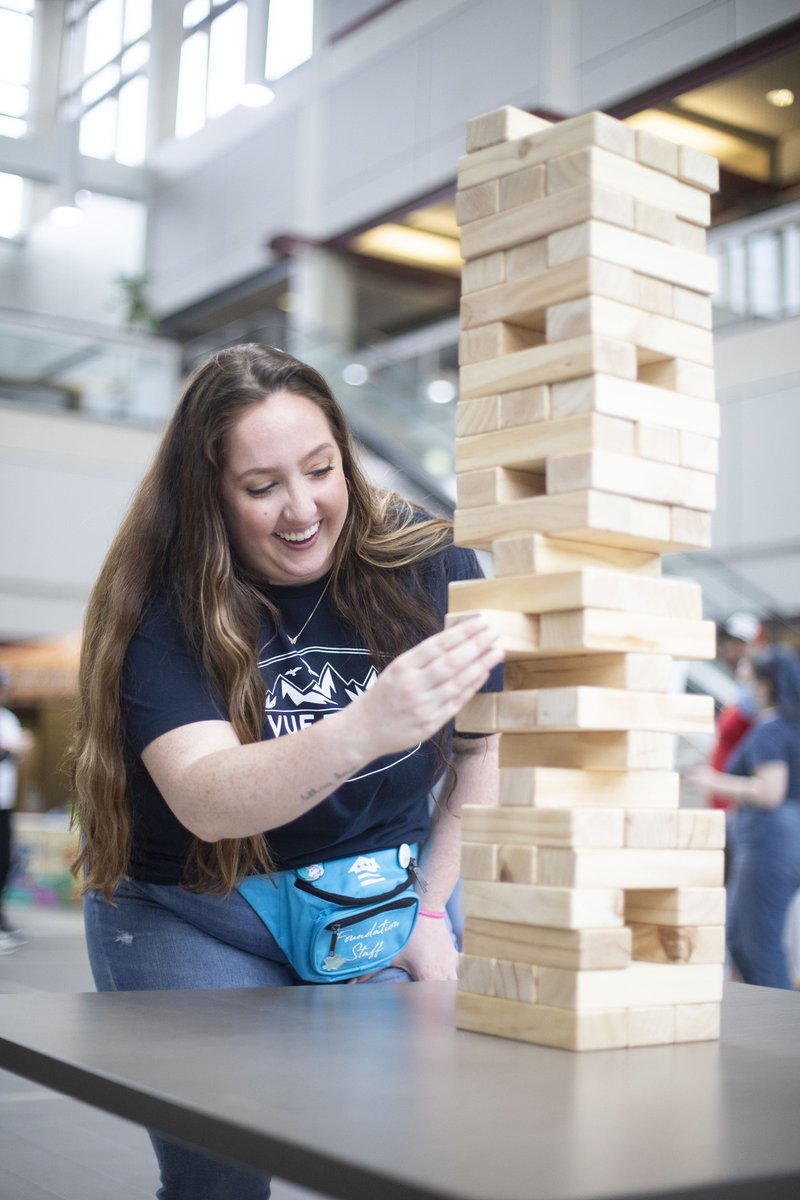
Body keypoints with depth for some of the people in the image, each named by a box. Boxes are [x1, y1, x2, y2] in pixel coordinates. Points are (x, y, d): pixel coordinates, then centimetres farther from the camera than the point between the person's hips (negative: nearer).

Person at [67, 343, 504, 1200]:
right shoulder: (162, 608, -16)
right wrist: (366, 730, -49)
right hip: (195, 917, -1)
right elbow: (205, 800, -32)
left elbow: (489, 748, 1)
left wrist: (430, 908, -5)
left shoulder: (430, 567, -10)